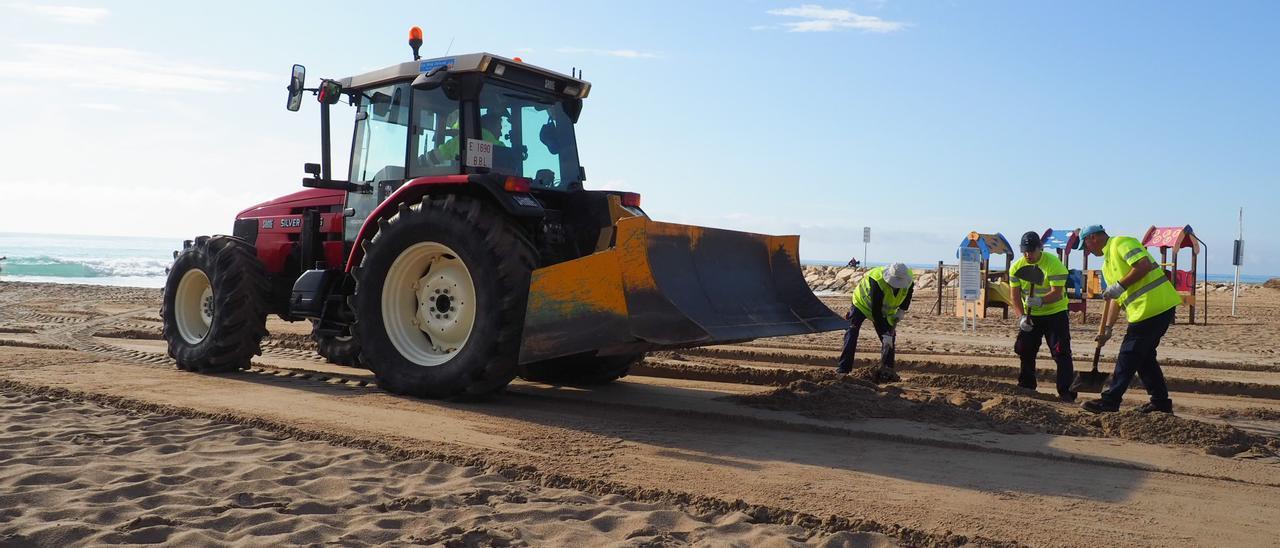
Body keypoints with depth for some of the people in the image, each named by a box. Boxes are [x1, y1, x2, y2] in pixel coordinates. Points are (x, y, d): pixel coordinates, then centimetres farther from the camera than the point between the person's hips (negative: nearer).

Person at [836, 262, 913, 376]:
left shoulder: (908, 281, -23)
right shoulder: (877, 282, -41)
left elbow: (907, 297, 5)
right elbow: (876, 312, -38)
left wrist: (902, 311, -9)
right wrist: (886, 334, -37)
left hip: (886, 310, 5)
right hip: (862, 303, -5)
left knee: (890, 338, -5)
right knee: (852, 334, -16)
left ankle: (887, 371, 6)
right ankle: (843, 369, -15)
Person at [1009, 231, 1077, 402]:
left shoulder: (1053, 263, -17)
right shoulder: (1017, 266, -3)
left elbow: (1057, 293, -24)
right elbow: (1015, 294, -3)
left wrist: (1040, 301, -43)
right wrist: (1021, 316, -16)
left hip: (1055, 313, -5)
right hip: (1030, 316, 5)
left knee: (1061, 353, -11)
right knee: (1023, 350, 8)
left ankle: (1066, 392, -10)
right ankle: (1026, 387, 24)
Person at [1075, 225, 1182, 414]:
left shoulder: (1121, 243, -6)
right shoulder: (1107, 264, 23)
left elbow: (1144, 265, -21)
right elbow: (1118, 299, 24)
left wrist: (1120, 286, -17)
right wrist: (1108, 329, 19)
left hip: (1153, 305, -10)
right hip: (1158, 309, 10)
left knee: (1128, 356, -5)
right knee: (1144, 356, 16)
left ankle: (1110, 400, 0)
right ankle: (1161, 401, 24)